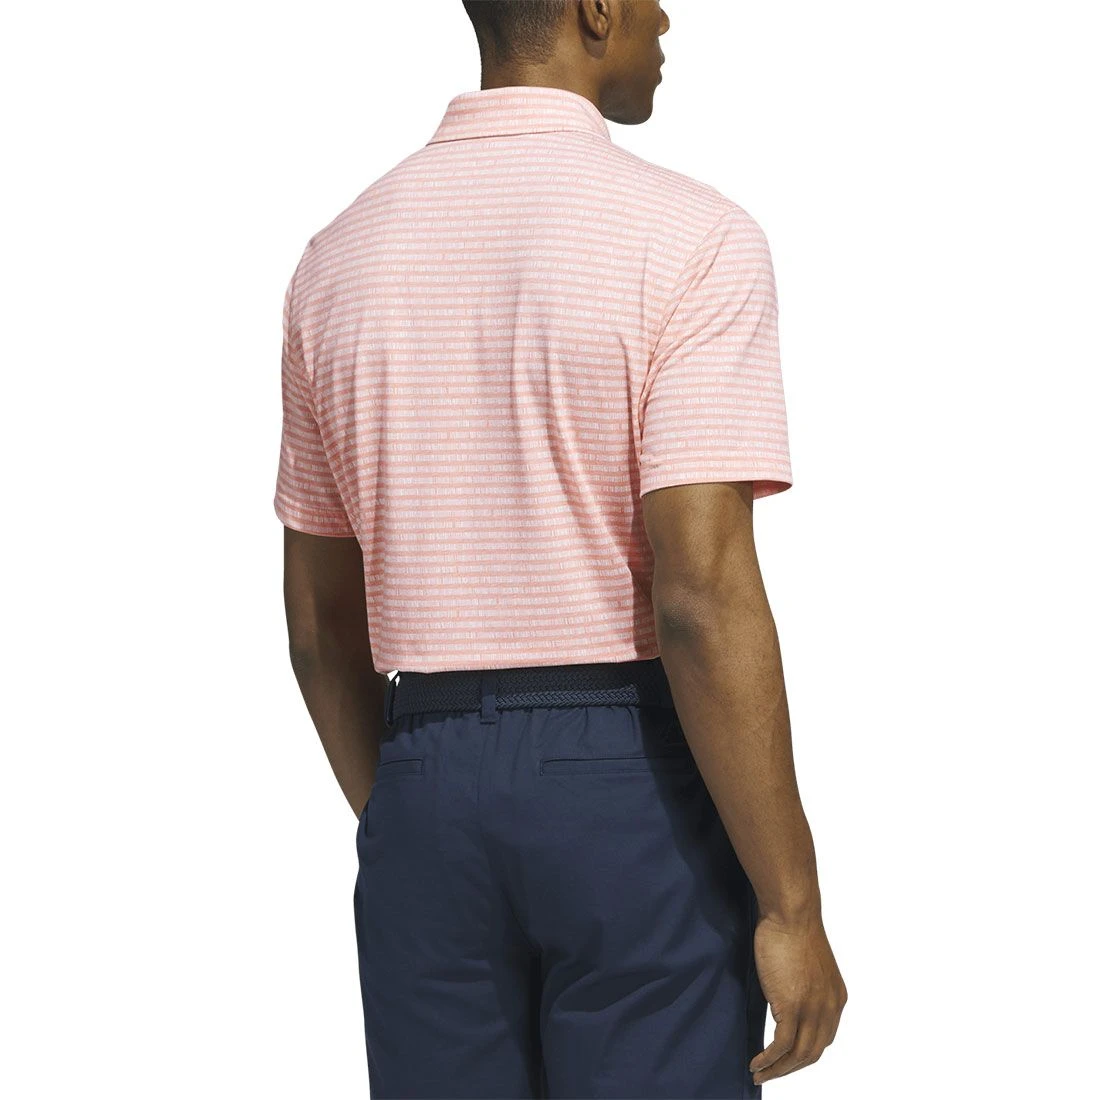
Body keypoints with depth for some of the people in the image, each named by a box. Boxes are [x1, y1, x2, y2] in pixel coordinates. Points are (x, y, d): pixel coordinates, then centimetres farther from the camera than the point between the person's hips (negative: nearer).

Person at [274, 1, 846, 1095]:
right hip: (632, 794, -5)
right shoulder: (688, 239, -11)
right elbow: (704, 597, -19)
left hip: (427, 795, 5)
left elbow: (319, 622, 12)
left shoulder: (339, 257, 7)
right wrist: (791, 908, -14)